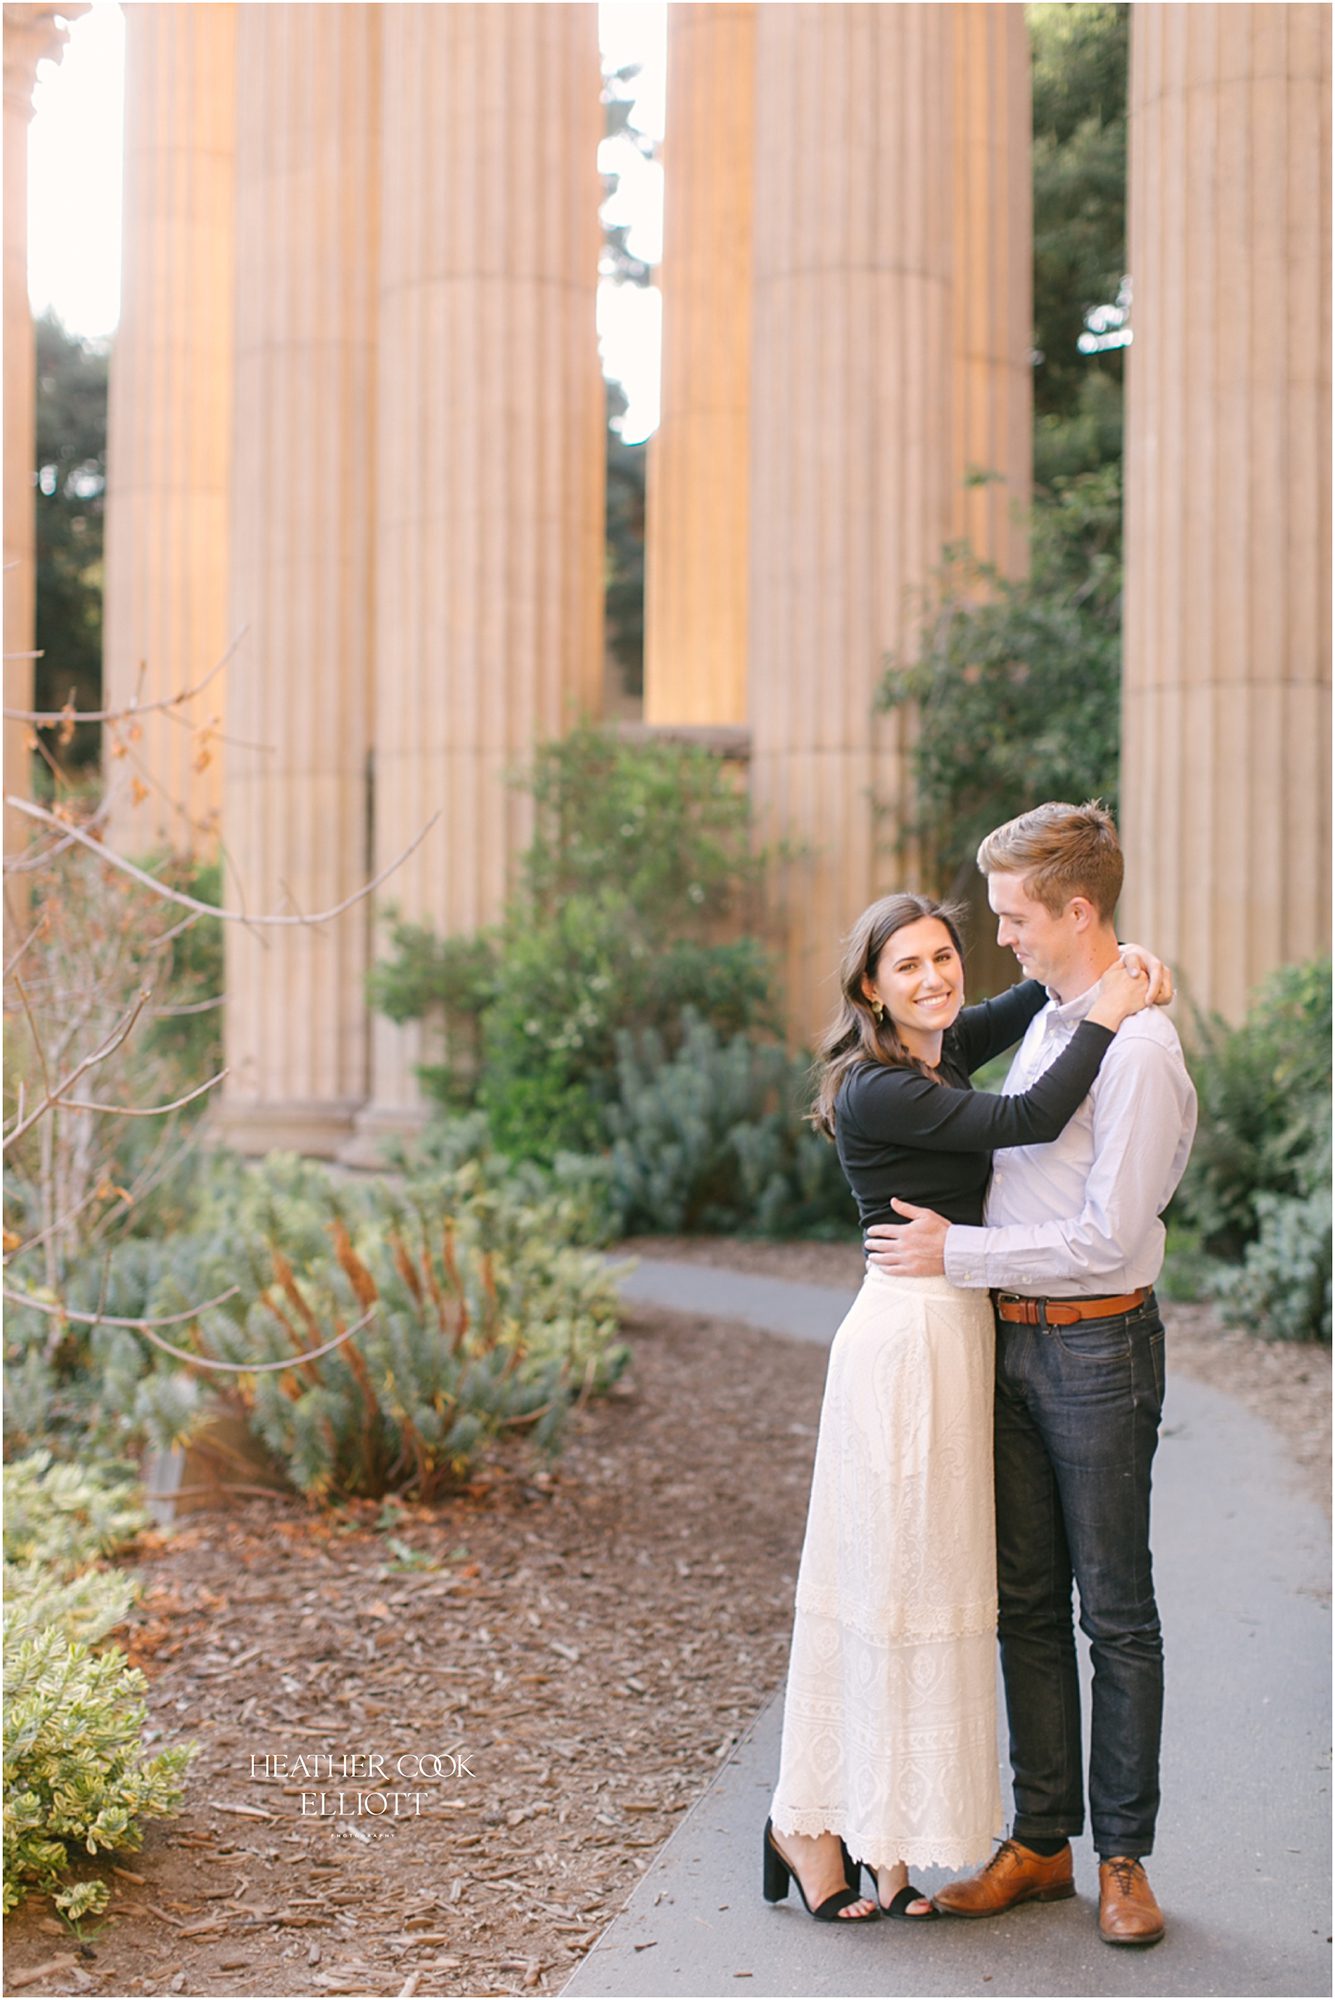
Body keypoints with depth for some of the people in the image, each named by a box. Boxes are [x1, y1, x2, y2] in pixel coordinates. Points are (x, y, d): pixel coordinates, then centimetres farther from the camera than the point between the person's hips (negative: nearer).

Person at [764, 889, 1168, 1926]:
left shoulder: (944, 1051, 10)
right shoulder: (878, 1090, -16)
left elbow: (1041, 997, 26)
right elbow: (1031, 1120, -23)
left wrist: (1118, 974, 6)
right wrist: (1105, 1020, -12)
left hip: (957, 1328, 9)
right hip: (911, 1329, -9)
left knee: (927, 1579, 11)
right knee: (894, 1580, -3)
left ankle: (874, 1835, 19)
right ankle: (814, 1825, 8)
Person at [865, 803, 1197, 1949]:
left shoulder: (1139, 1048, -16)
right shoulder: (1046, 1021, 11)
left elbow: (1106, 1234, -20)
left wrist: (956, 1253, -14)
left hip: (1098, 1347, -8)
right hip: (1014, 1340, 8)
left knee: (1117, 1614, 4)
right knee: (1027, 1602, 12)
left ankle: (1124, 1856, 17)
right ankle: (1041, 1842, 22)